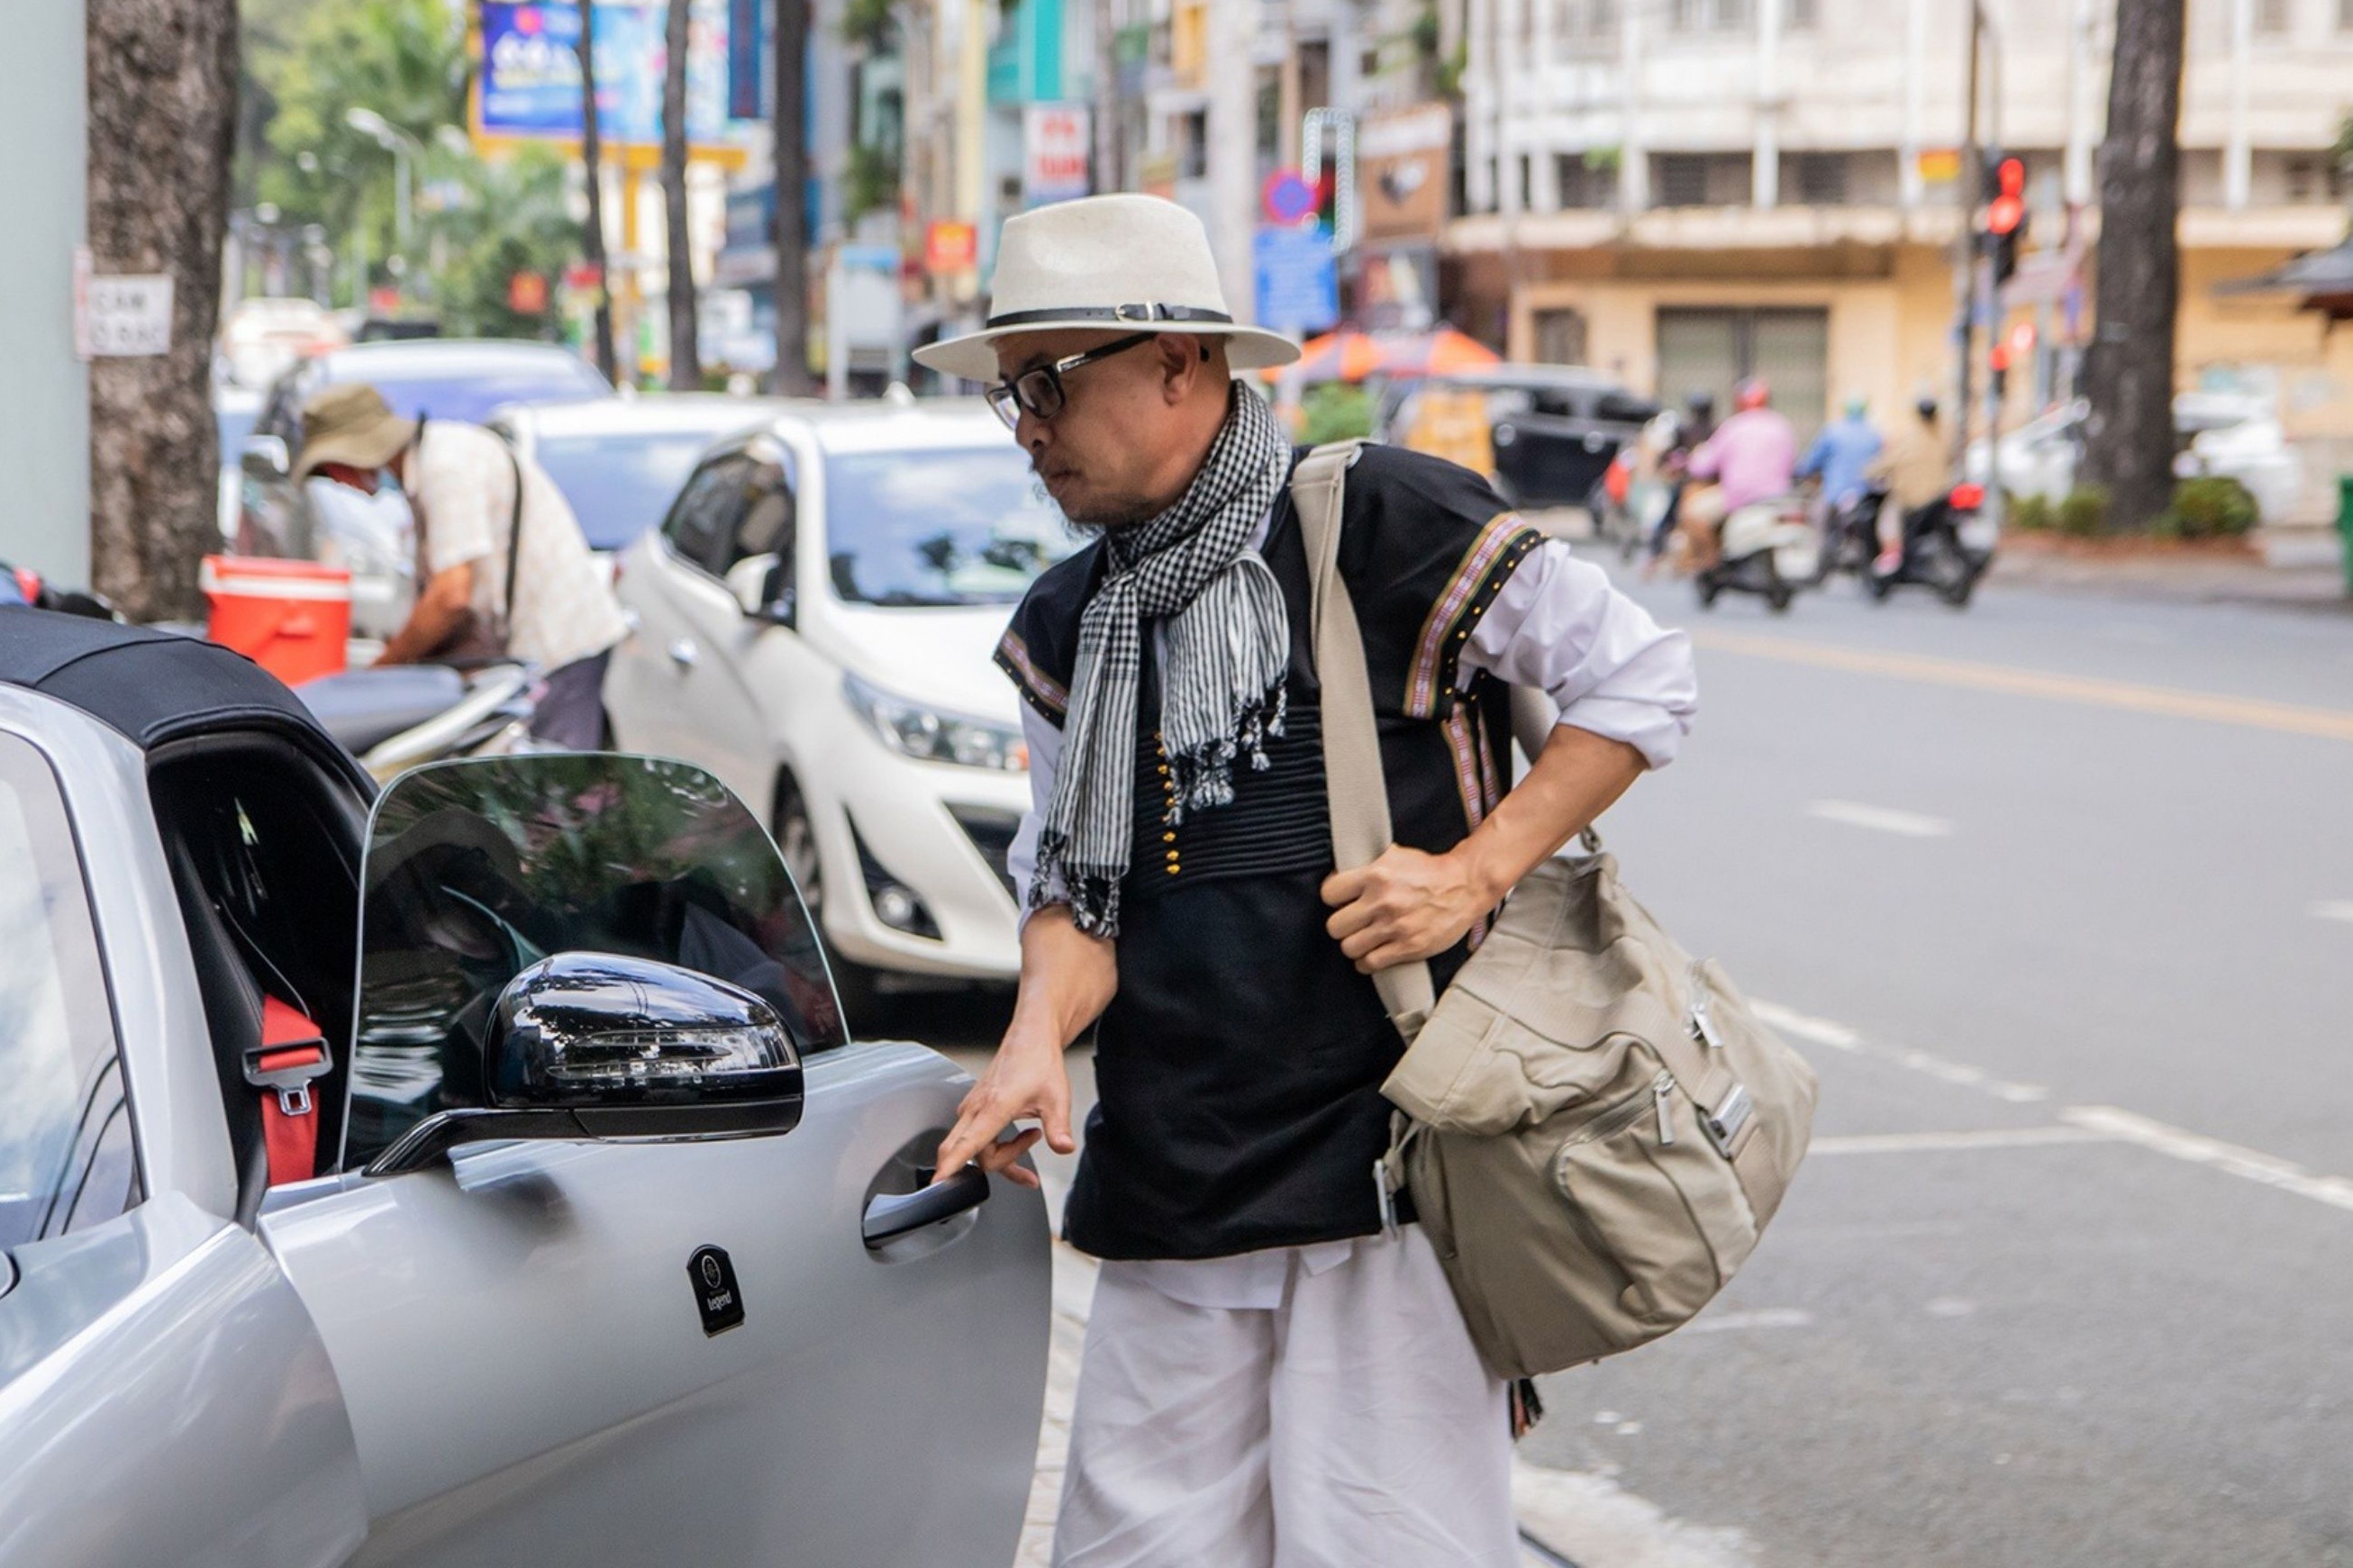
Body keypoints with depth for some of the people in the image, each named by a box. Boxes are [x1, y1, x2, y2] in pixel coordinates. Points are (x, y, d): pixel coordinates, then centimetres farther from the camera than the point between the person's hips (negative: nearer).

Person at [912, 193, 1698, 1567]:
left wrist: (1477, 874, -10)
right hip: (1164, 1182, 5)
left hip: (1391, 1152, -5)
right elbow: (1076, 881, 12)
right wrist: (1039, 1039, -9)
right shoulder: (1067, 627, 12)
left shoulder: (1389, 523, -6)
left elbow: (1646, 681, -1)